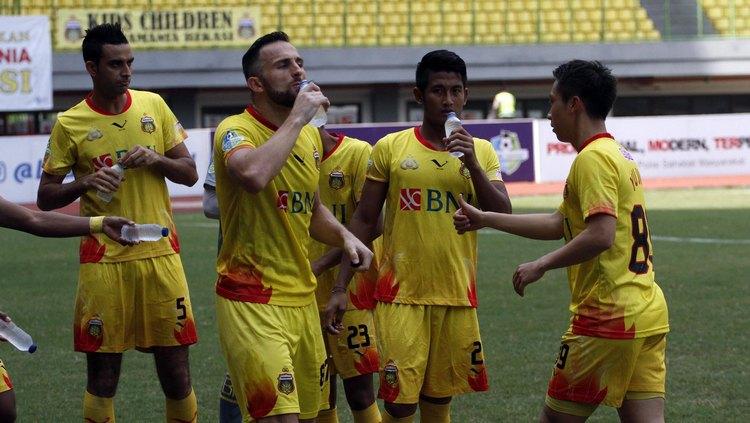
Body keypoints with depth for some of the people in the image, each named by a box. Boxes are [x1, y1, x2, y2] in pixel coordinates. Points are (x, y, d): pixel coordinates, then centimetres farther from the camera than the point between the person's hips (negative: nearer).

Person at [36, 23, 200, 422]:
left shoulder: (153, 105, 6)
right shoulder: (70, 124, -1)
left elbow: (189, 174, 10)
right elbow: (45, 198, 2)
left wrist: (157, 160, -10)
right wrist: (85, 183, -16)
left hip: (160, 254, 2)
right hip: (104, 261, -2)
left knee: (175, 369, 3)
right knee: (102, 376, 2)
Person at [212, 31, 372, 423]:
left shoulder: (310, 136, 12)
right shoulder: (235, 130, -12)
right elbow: (254, 174, -37)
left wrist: (345, 237, 6)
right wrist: (297, 118, -25)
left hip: (301, 298, 8)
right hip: (252, 302, -8)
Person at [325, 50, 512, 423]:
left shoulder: (481, 152, 8)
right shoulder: (390, 148, 1)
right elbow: (364, 222, 4)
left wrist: (473, 164, -14)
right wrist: (340, 287, 0)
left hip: (457, 296, 2)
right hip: (401, 296, -2)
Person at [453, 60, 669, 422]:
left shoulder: (593, 158, -12)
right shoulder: (620, 155, 18)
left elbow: (600, 235, -25)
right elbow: (560, 224, 24)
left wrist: (541, 265, -13)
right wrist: (485, 220, 26)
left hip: (608, 319, -9)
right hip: (650, 314, 9)